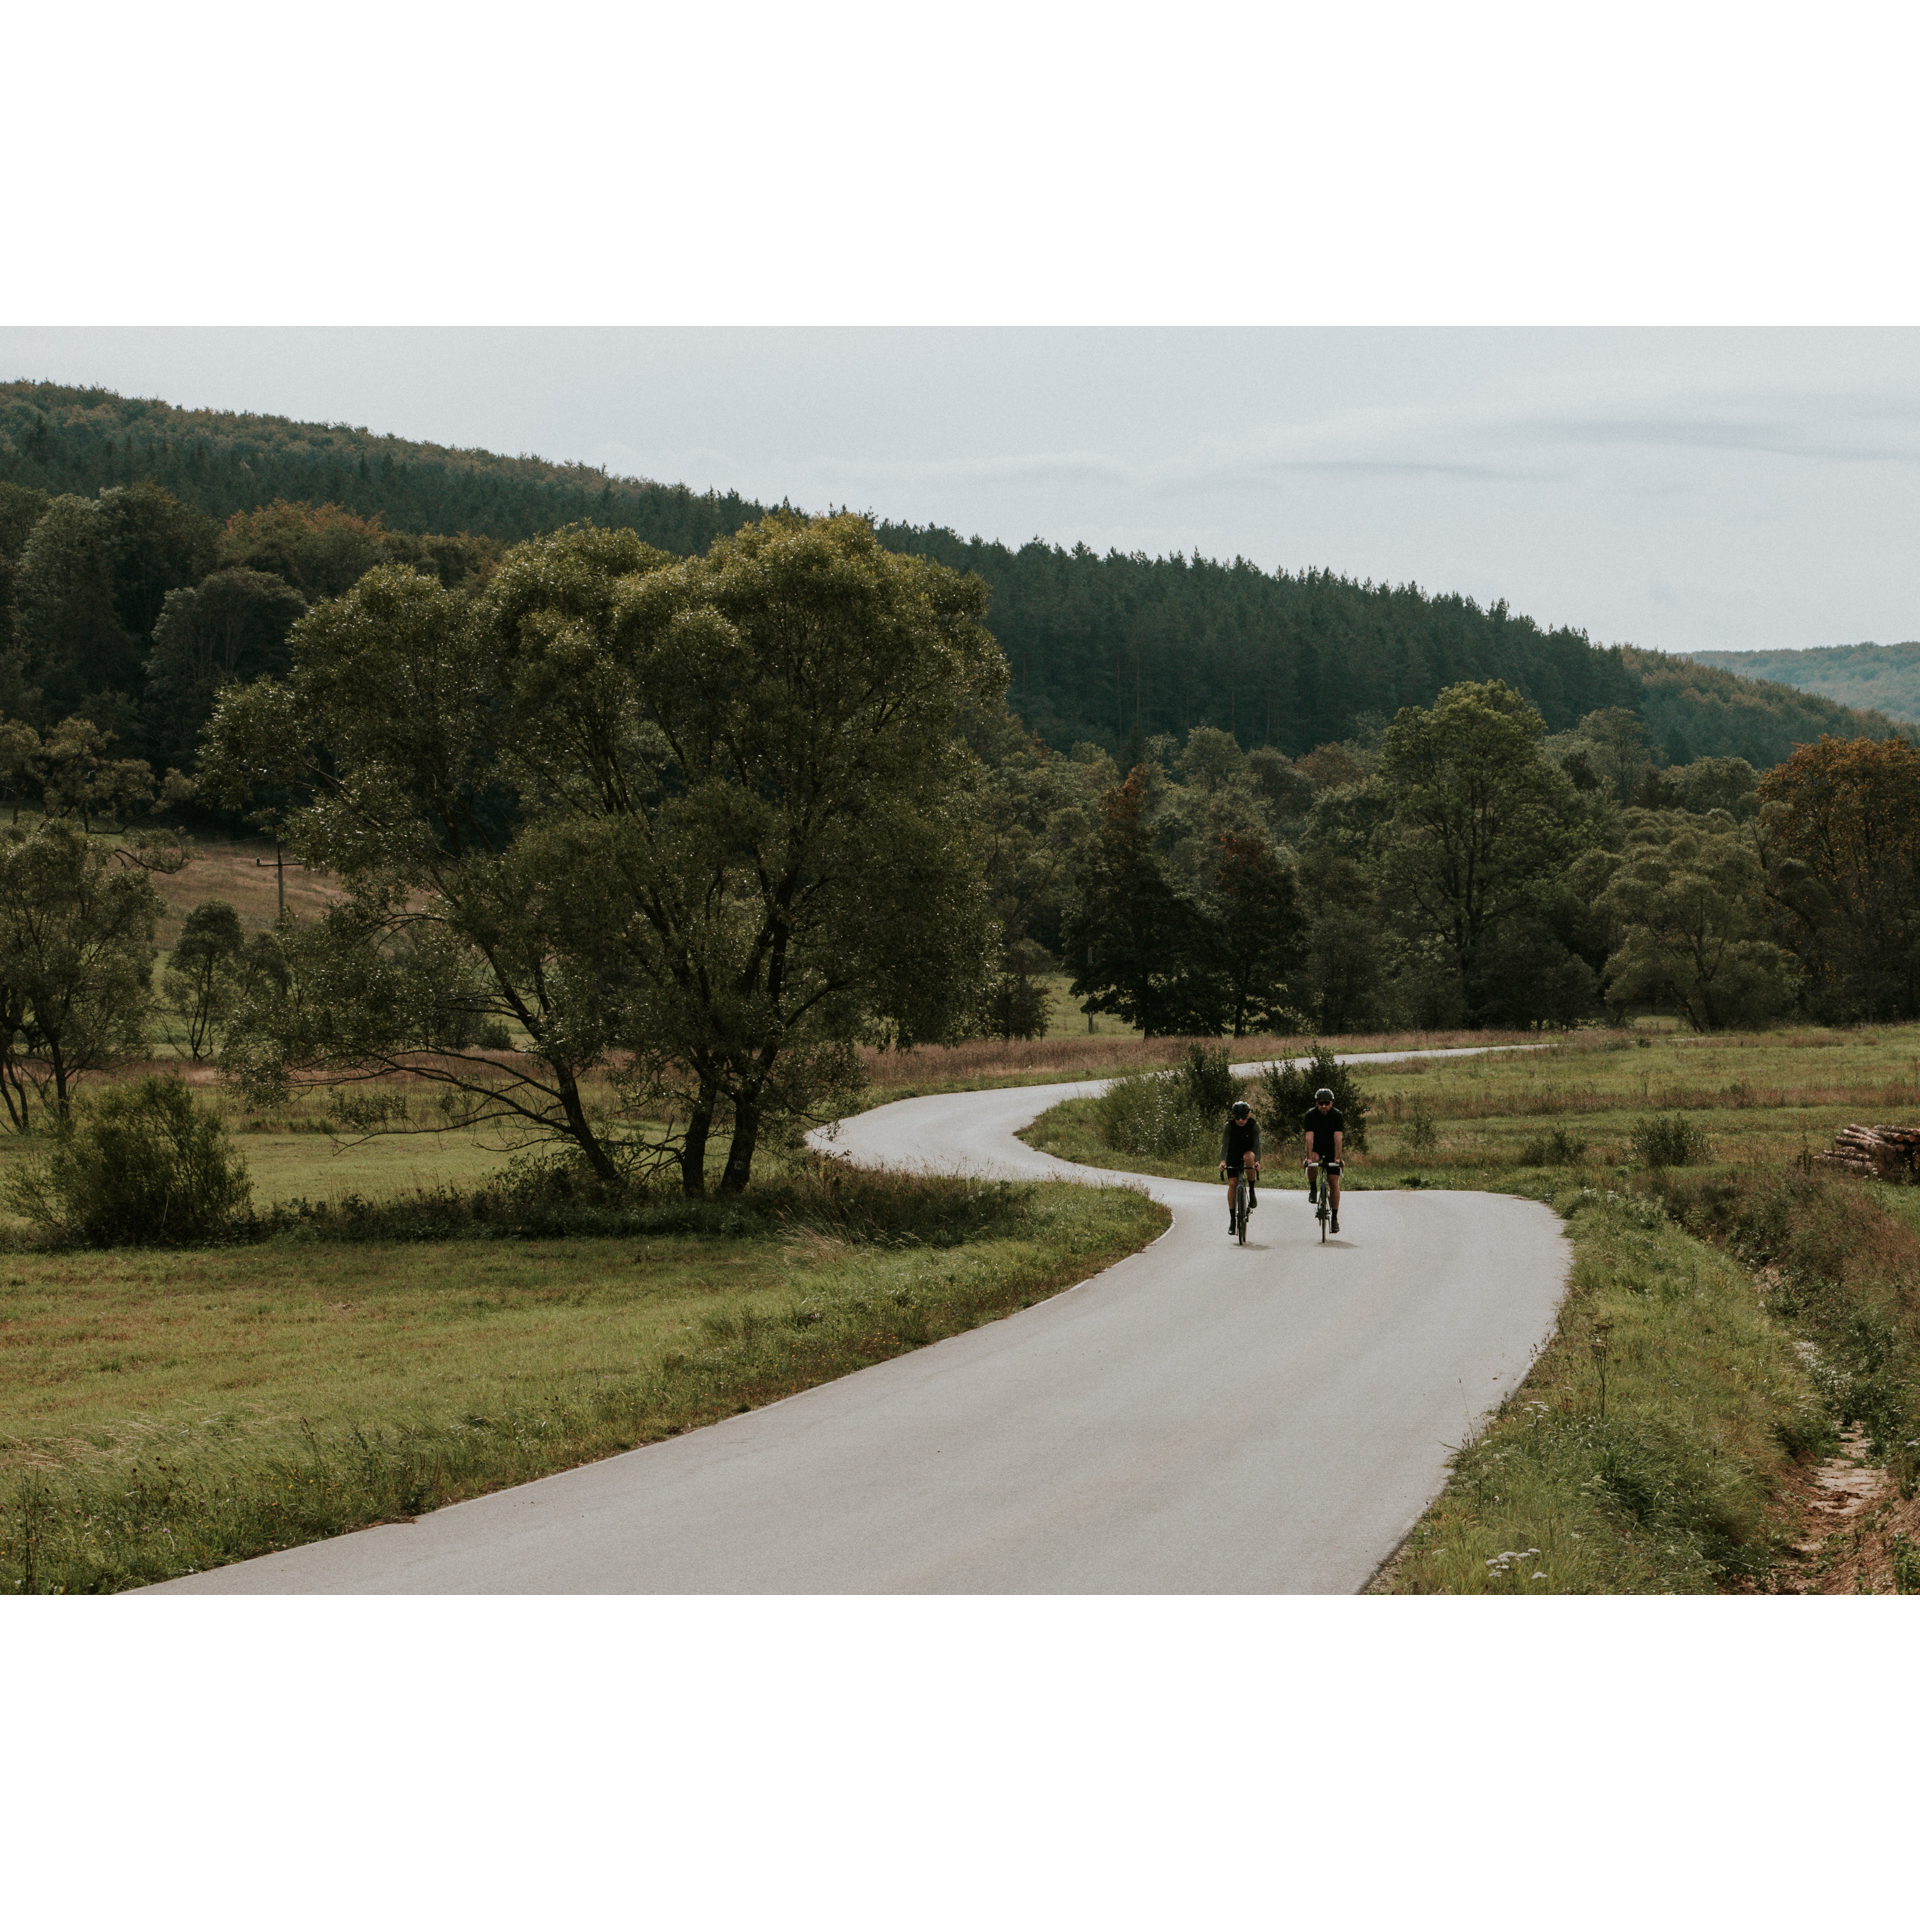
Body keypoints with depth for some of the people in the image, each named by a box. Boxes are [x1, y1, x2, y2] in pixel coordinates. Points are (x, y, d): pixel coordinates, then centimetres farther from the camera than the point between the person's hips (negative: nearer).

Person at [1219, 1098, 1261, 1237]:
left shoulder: (1254, 1125, -19)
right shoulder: (1229, 1126, -19)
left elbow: (1257, 1144, -27)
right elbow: (1224, 1144, -27)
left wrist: (1257, 1161, -44)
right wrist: (1222, 1161, -44)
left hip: (1248, 1152, -1)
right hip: (1233, 1157, 1)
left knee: (1249, 1156, -37)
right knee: (1232, 1184, -13)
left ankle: (1252, 1191, -21)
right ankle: (1232, 1219, -6)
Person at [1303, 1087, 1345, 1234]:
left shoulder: (1337, 1115, -19)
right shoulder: (1311, 1115, -18)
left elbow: (1338, 1138, -26)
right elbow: (1309, 1137, -26)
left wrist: (1337, 1158, -34)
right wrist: (1309, 1158, -35)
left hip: (1331, 1150, 0)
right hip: (1316, 1149, 0)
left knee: (1334, 1182, -8)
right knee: (1312, 1165, -34)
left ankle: (1335, 1218, -2)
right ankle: (1313, 1189, -7)